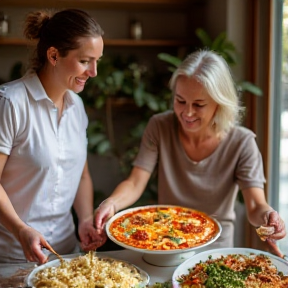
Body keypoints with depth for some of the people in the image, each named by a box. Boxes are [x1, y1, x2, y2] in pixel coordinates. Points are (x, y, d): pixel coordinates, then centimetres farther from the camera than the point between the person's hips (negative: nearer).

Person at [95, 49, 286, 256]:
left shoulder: (242, 143, -11)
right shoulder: (159, 127, -7)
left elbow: (255, 205, -15)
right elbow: (135, 184, -11)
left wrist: (266, 215, -39)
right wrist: (111, 203, -32)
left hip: (215, 248, 0)